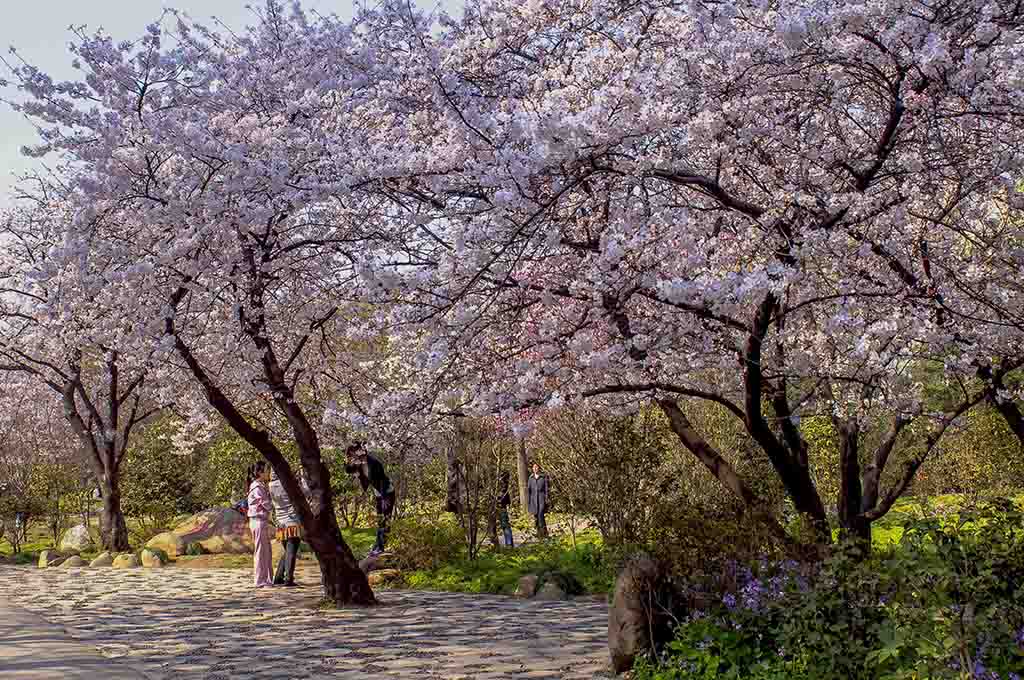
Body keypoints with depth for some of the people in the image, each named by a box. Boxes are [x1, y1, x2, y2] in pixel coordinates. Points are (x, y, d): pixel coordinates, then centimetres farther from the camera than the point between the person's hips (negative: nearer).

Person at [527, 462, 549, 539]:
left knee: (540, 515, -18)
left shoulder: (544, 477, 0)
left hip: (542, 498, -4)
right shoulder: (531, 478, 9)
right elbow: (528, 489, 10)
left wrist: (546, 499, -9)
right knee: (536, 516, 5)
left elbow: (546, 488, -2)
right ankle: (539, 533, 14)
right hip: (533, 499, 4)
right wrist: (528, 501, 5)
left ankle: (544, 532, -15)